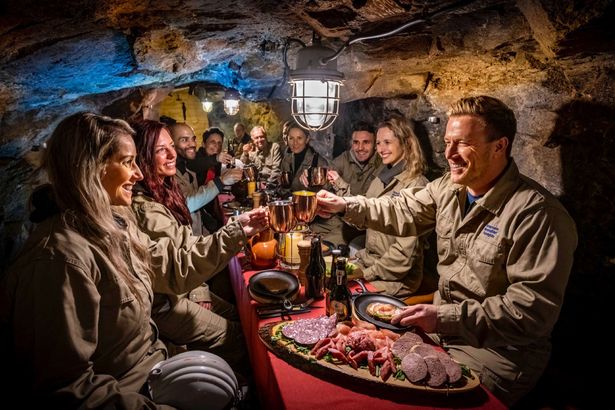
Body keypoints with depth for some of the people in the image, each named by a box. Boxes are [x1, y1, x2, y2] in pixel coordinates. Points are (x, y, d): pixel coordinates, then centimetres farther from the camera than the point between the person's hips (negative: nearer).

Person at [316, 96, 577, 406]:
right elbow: (404, 212, 14)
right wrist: (346, 206, 4)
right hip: (442, 326, 7)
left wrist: (447, 317, -29)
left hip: (499, 350, -6)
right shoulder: (449, 188, 1)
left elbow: (535, 308, -24)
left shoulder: (537, 214, -23)